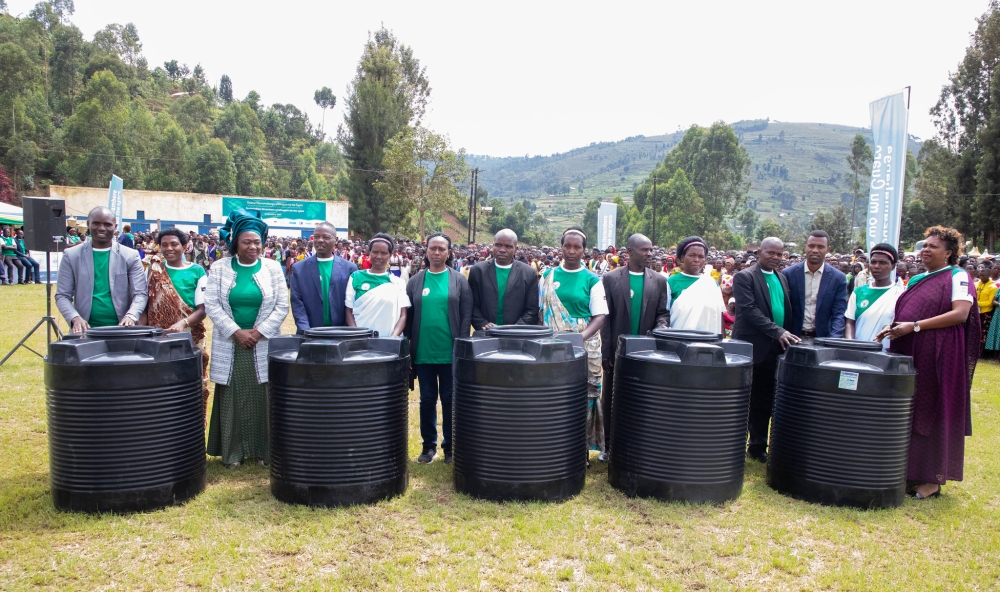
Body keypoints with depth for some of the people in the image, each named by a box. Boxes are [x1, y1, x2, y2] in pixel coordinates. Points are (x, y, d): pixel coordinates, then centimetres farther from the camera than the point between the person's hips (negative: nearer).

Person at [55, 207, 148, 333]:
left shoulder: (130, 256, 4)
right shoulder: (71, 255, 6)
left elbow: (140, 293, 0)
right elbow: (62, 295, 5)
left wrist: (131, 315, -19)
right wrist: (75, 318, -14)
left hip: (121, 329, 0)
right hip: (86, 330, 0)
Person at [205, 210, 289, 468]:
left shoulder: (273, 268, 2)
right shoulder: (219, 268, 2)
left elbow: (282, 306, -1)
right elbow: (211, 304, -4)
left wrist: (258, 333, -10)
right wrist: (236, 332, -12)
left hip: (264, 346, 0)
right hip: (230, 345, 0)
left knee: (262, 399, 3)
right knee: (232, 399, 4)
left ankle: (263, 450, 13)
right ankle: (233, 451, 14)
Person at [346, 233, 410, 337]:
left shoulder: (398, 282, 7)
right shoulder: (356, 277, 6)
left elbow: (403, 315, 3)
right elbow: (349, 311, 5)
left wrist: (393, 338, -13)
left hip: (388, 340, 0)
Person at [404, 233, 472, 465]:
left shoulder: (459, 280, 1)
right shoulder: (415, 280, 6)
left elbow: (466, 316, -1)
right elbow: (408, 316, 7)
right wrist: (408, 347, 3)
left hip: (450, 352, -1)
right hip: (423, 352, 2)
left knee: (449, 399, 7)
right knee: (427, 399, 9)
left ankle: (449, 445, 20)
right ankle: (429, 444, 23)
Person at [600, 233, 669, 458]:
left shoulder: (659, 281, 4)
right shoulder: (610, 278, -2)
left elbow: (663, 313, 5)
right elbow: (605, 317, -4)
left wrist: (660, 330, -18)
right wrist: (605, 352, -7)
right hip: (617, 350, -1)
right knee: (611, 398, 8)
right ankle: (609, 444, 20)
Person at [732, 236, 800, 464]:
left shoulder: (782, 279, 16)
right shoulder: (744, 277, -7)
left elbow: (786, 311, 19)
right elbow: (749, 309, -17)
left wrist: (786, 335, 5)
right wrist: (777, 332, -23)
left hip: (773, 349, 7)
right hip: (750, 347, -6)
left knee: (764, 401, 11)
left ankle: (757, 448, 21)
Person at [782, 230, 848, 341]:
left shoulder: (838, 278, -1)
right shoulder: (788, 274, -2)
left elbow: (839, 314, -4)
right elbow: (784, 310, 1)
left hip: (822, 339, 1)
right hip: (794, 338, 0)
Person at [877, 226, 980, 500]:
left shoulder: (958, 276, -3)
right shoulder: (916, 280, 18)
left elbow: (960, 314, -15)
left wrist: (915, 326, -19)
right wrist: (894, 326, 1)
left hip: (939, 356, -7)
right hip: (908, 354, 7)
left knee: (934, 413, -1)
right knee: (909, 412, 7)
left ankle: (933, 478, 9)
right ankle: (910, 471, 16)